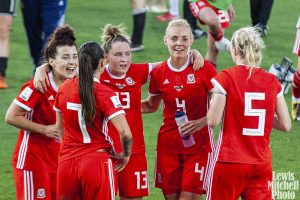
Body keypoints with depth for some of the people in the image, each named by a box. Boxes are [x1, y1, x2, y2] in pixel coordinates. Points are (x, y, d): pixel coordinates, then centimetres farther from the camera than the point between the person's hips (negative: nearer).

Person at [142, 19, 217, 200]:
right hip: (168, 145, 3)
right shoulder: (158, 73, 2)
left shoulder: (205, 69, -9)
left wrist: (201, 122, -21)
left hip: (198, 145, -3)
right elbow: (151, 106, 19)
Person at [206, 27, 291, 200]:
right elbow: (286, 125, 3)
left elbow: (213, 121, -11)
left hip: (230, 161, -3)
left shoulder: (226, 78, -8)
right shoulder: (272, 81, 3)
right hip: (262, 163, 3)